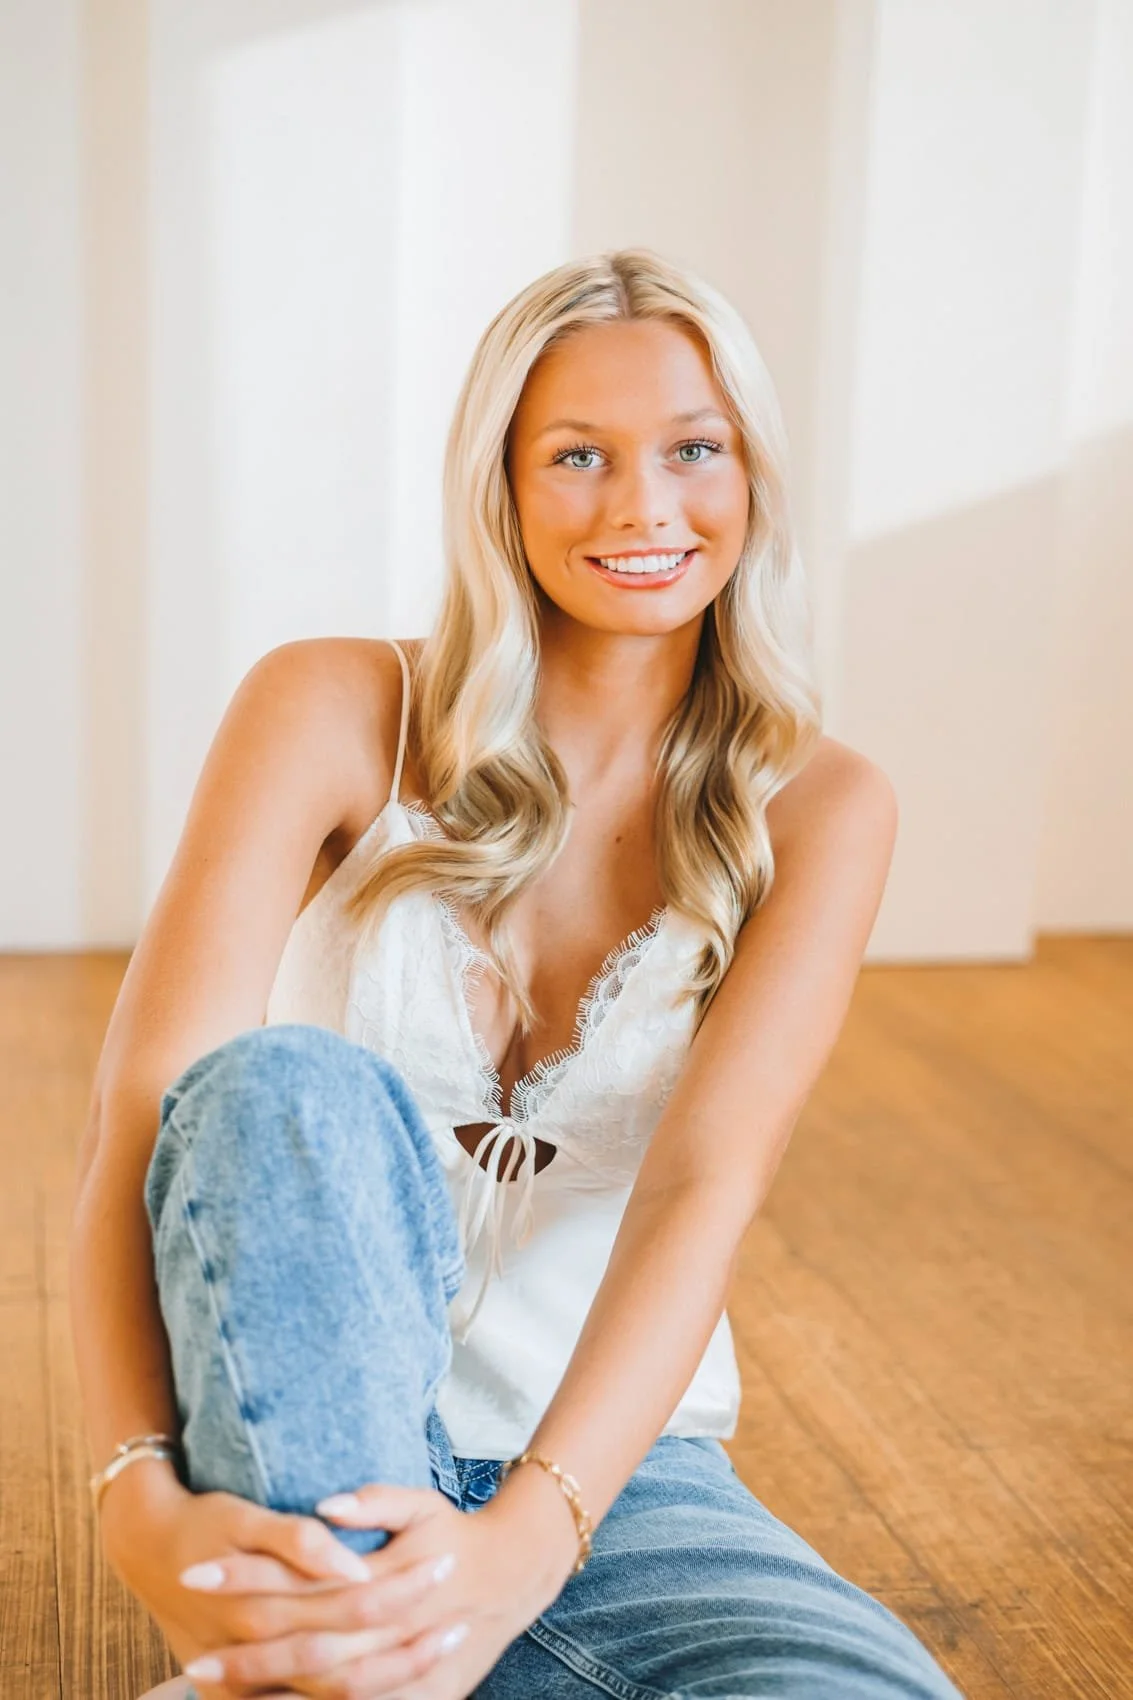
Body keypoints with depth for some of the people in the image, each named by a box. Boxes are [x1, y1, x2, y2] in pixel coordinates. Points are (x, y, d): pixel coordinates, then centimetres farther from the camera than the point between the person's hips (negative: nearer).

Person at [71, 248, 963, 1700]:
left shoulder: (818, 808, -2)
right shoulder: (334, 711, -6)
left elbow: (706, 1181, -16)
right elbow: (150, 1104, -16)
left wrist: (526, 1540, -32)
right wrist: (143, 1499, -33)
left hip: (613, 1463, 1)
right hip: (294, 1425, -1)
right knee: (295, 1089, -32)